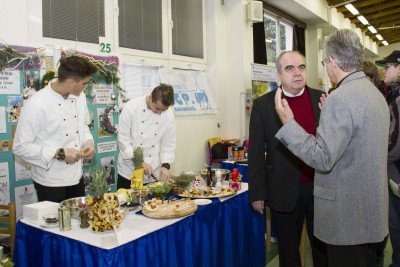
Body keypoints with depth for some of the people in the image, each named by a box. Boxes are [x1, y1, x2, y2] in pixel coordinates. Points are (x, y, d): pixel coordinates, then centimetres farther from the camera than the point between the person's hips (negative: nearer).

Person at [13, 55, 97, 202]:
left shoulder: (79, 97, -1)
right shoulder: (37, 105, -22)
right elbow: (20, 147, -19)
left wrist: (88, 141, -6)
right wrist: (59, 153, -23)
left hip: (76, 177, 6)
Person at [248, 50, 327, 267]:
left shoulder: (322, 99, 1)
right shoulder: (263, 105, -5)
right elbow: (256, 153, -4)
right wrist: (257, 193, -5)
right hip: (285, 191, -2)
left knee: (324, 249, 18)